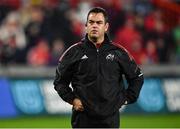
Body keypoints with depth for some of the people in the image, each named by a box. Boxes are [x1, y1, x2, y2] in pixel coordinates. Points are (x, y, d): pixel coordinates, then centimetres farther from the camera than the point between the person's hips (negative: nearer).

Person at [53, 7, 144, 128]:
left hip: (110, 118, 1)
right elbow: (59, 81, 11)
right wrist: (72, 99, 0)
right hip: (83, 118, -1)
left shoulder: (118, 52, 6)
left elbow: (137, 77, 16)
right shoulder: (74, 52, 3)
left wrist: (126, 98, 8)